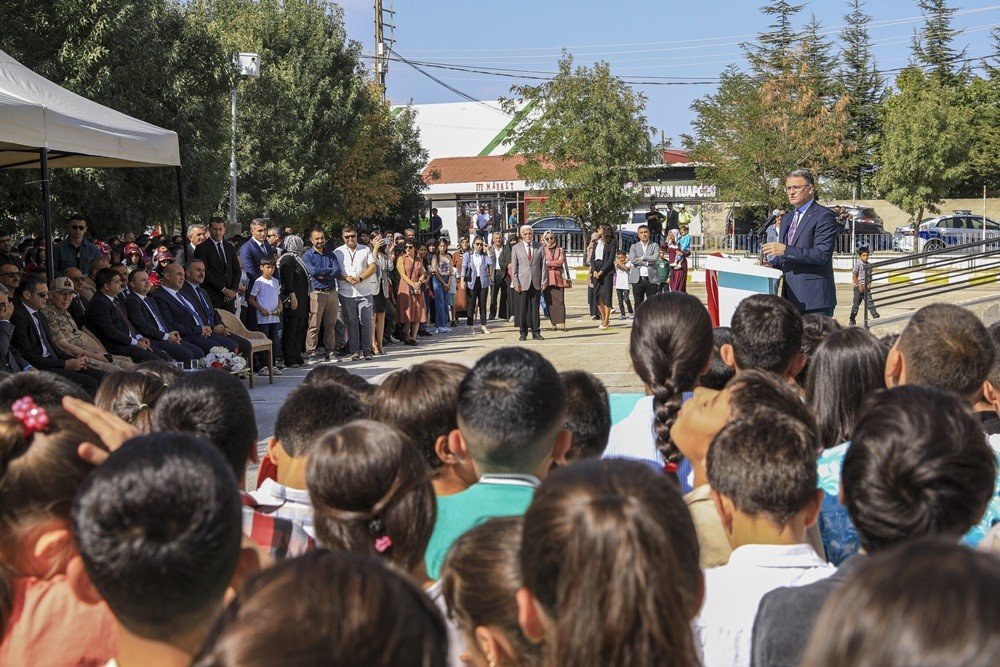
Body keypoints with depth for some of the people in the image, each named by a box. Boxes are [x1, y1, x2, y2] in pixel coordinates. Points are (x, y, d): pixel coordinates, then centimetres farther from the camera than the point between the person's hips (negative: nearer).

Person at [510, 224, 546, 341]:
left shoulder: (539, 247, 9)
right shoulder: (516, 248, 5)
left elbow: (543, 265, 8)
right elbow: (514, 267, 3)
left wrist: (544, 281, 0)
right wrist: (516, 283, -5)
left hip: (536, 283, 1)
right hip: (522, 282, -1)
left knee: (535, 308, 4)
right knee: (523, 309, 0)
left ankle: (536, 332, 9)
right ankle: (523, 333, 6)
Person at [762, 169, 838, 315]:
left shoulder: (824, 216, -7)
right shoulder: (787, 218, 21)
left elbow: (822, 255, -18)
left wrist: (786, 250, -21)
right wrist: (771, 264, 6)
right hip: (791, 297, 8)